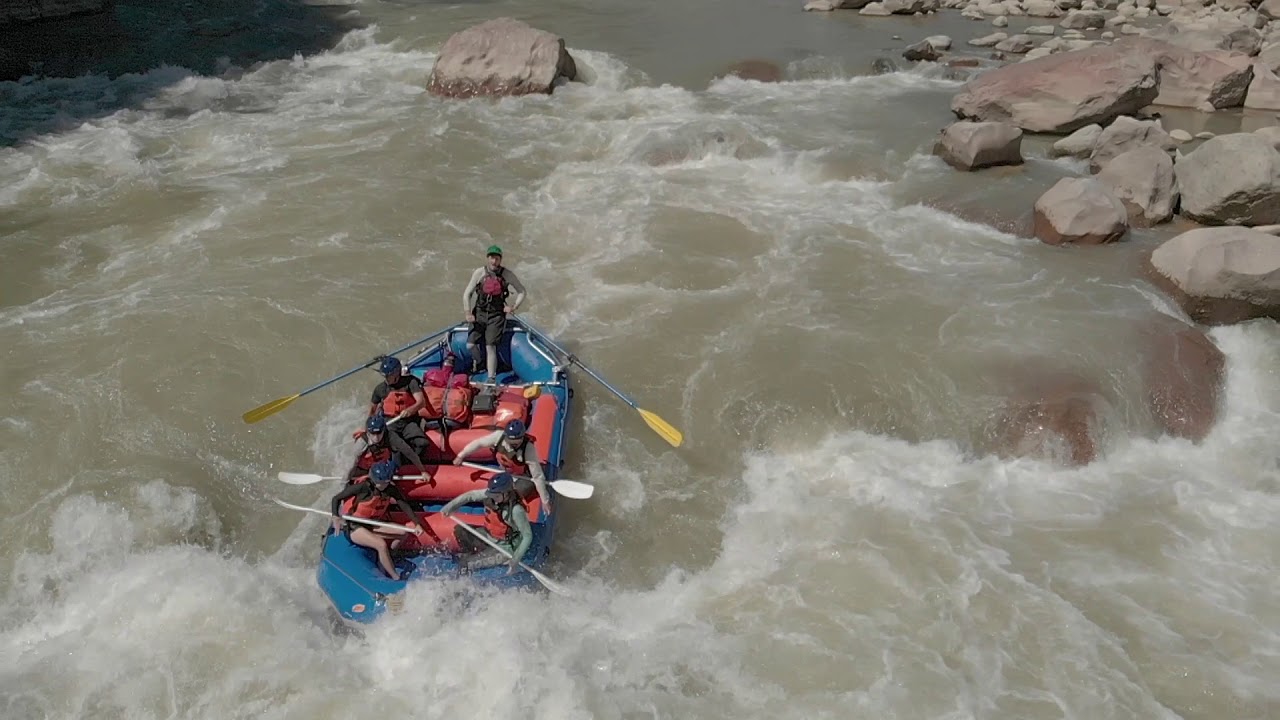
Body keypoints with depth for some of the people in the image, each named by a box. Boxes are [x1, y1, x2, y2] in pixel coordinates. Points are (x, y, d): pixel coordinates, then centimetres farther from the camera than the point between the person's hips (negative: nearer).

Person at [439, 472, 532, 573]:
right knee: (459, 530, -6)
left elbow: (528, 536, -25)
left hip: (504, 546, -7)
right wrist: (449, 506, -12)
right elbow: (470, 495, -4)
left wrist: (517, 558, -32)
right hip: (488, 536, 7)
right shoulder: (490, 495, -18)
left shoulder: (516, 510, -32)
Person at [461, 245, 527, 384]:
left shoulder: (507, 275, -4)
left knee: (490, 346, -13)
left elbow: (522, 292, 7)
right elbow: (467, 294, 0)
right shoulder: (479, 273, -4)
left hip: (496, 315, -2)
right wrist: (468, 313, -10)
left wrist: (513, 307, -6)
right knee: (470, 344, -8)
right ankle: (478, 362, 27)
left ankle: (491, 379, -8)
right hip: (479, 313, 2)